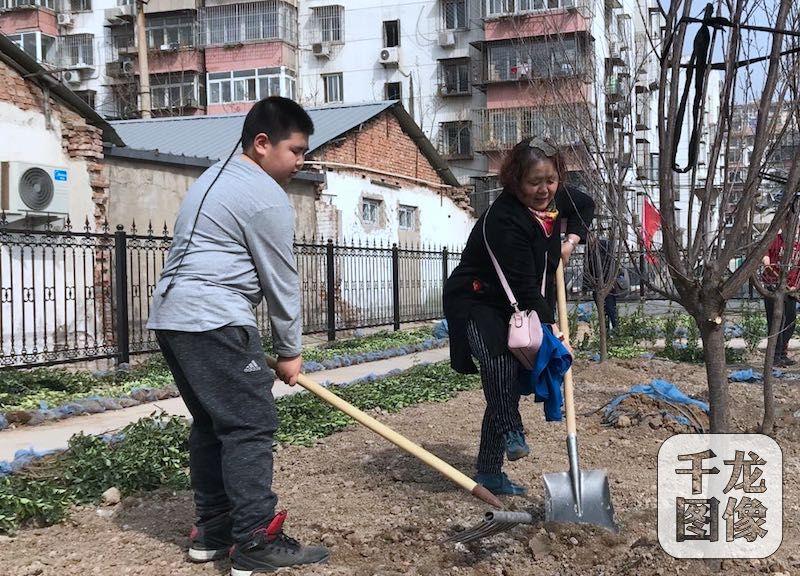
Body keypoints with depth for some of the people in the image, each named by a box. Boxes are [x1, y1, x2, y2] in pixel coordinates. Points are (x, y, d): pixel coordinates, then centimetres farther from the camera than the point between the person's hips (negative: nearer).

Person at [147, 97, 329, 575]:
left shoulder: (213, 179, 22)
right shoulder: (267, 197, -9)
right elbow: (282, 282, -6)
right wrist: (290, 351, 4)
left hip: (171, 316, 10)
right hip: (216, 321, -10)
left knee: (212, 424, 15)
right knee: (252, 425, -8)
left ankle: (212, 531, 19)